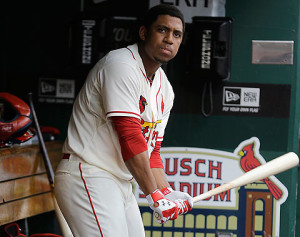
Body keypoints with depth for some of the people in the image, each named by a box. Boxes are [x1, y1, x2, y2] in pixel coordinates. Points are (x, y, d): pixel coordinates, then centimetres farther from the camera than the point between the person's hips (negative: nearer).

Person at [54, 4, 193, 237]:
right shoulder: (122, 66, -15)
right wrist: (155, 196, -20)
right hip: (86, 176, -10)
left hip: (121, 183, 10)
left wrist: (166, 193, 0)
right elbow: (130, 138, -21)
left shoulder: (164, 89, 14)